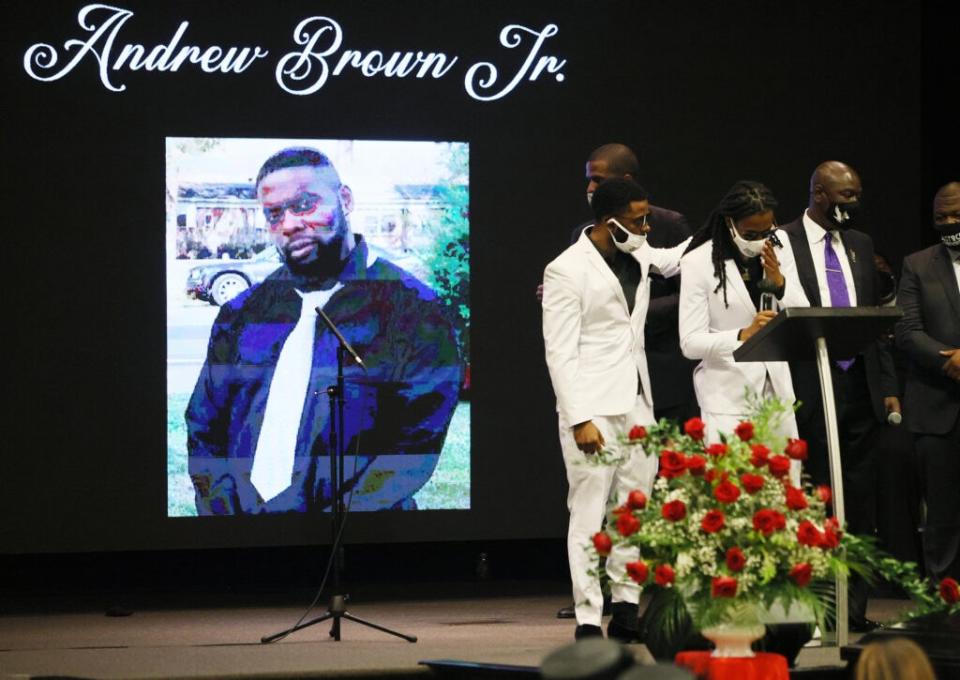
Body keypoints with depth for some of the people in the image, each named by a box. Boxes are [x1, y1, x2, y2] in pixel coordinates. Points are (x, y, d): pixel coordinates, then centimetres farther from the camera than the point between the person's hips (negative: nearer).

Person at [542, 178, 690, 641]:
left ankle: (626, 608, 12)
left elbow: (674, 259, 32)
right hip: (594, 406, -7)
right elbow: (560, 352, -13)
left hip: (637, 399, 8)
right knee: (589, 510, -7)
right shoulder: (567, 271, -10)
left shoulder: (638, 255, 11)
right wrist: (579, 420, -19)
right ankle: (588, 619, -6)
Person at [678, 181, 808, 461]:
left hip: (776, 389, 5)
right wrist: (744, 335, -29)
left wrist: (779, 282, -12)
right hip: (728, 395, -5)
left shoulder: (779, 249, 5)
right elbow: (690, 343, -13)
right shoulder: (699, 262, -10)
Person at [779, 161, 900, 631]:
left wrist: (888, 385, 10)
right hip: (809, 387, -5)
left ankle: (854, 609, 9)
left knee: (860, 503, 5)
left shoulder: (860, 244, 16)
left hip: (859, 385, 5)